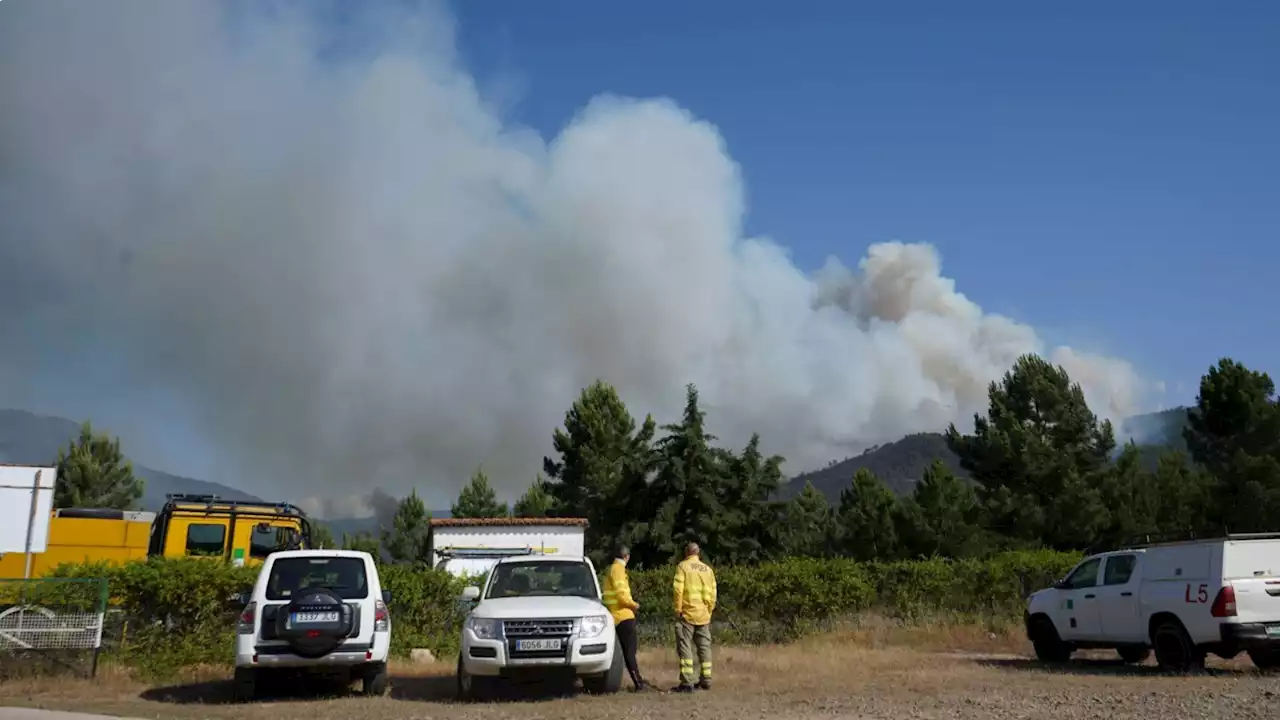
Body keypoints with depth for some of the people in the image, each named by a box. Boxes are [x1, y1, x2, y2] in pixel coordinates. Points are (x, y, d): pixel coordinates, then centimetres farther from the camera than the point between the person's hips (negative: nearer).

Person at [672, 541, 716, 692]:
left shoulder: (683, 566, -2)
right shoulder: (708, 569, 12)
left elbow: (678, 589, -12)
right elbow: (713, 594, 11)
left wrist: (678, 609, -7)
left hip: (687, 613, -5)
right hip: (703, 615, 5)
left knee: (685, 647, -4)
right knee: (704, 647, 13)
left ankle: (687, 682, -10)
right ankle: (706, 680, 17)